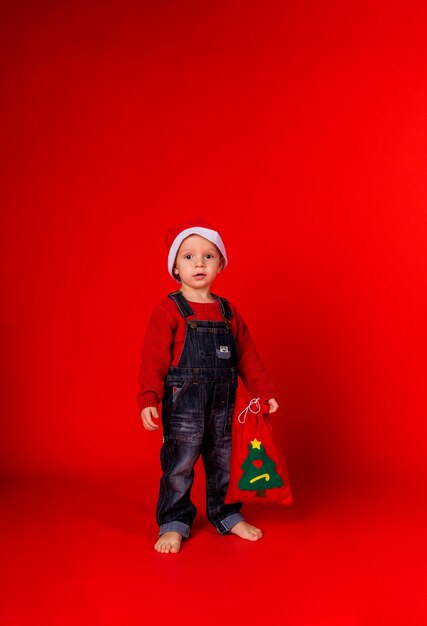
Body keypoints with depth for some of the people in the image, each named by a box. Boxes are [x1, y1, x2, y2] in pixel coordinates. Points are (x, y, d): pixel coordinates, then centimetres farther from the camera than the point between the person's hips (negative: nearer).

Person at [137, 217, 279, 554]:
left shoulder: (229, 312, 10)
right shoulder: (168, 311, -7)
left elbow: (248, 357, 13)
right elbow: (153, 359, -12)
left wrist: (266, 393, 10)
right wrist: (148, 400, -21)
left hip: (222, 403, 5)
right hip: (182, 403, -5)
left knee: (223, 461, 15)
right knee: (179, 463, 0)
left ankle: (226, 515, 33)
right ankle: (173, 523, 17)